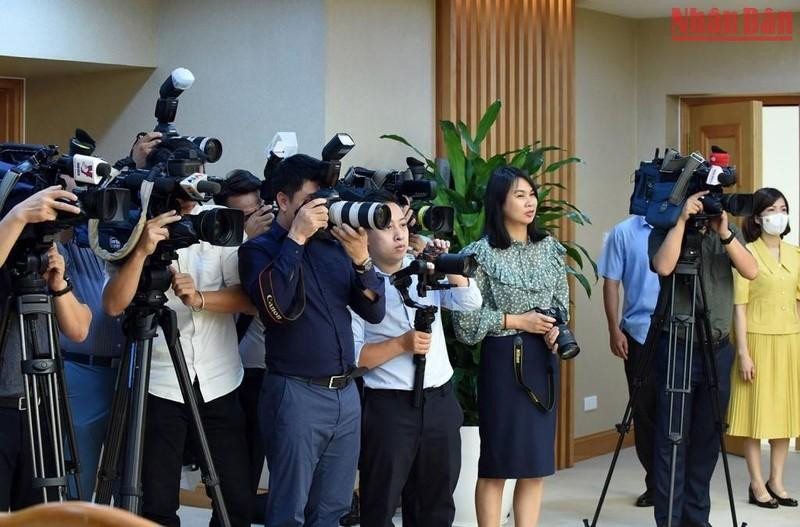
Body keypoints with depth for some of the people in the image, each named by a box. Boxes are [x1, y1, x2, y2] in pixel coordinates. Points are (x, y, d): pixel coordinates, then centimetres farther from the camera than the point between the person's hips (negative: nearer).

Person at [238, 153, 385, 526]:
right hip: (296, 393, -5)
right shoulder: (260, 248, -2)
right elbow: (275, 306, -21)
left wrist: (361, 259, -9)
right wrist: (296, 238, -16)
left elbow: (374, 312, 7)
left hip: (346, 392, 6)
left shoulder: (334, 245, 11)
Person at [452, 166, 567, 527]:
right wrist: (514, 321, -14)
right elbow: (464, 318, -11)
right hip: (503, 361, -5)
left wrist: (555, 328, -4)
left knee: (537, 462, 8)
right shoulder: (481, 253, -9)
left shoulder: (550, 248, 8)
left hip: (544, 360, 5)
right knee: (497, 461, 1)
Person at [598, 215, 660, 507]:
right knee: (645, 412, 6)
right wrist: (614, 329, -5)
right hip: (639, 333, 0)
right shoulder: (624, 233, 2)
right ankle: (655, 483, 17)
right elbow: (611, 283, 3)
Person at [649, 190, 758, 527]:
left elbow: (751, 272, -6)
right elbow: (663, 266, -22)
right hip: (677, 349, -4)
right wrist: (682, 220, -19)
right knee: (672, 441, -3)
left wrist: (724, 233, -16)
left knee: (707, 441, 9)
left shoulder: (729, 231, 9)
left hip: (718, 349, 4)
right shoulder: (664, 231, -2)